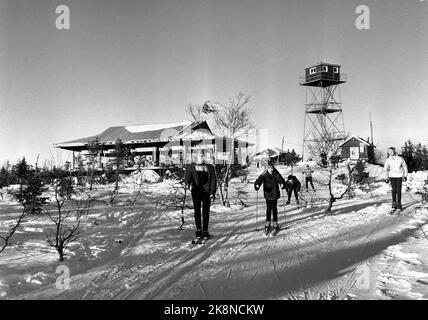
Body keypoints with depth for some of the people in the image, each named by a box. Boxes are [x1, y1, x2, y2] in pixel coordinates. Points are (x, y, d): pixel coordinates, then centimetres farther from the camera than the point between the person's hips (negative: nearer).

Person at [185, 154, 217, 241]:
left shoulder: (210, 167, 2)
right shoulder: (191, 167, 2)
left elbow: (213, 181, 3)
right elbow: (188, 177, -11)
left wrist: (212, 193, -5)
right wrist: (187, 183, -34)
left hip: (206, 192, 0)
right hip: (195, 192, 0)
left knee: (205, 211, -2)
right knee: (197, 211, 1)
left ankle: (205, 231, 8)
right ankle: (198, 230, 13)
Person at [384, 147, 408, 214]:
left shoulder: (400, 159, -13)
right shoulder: (388, 160, -7)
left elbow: (405, 166, 1)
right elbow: (386, 169, 2)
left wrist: (405, 175, 4)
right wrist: (387, 178, -3)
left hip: (399, 176, -2)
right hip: (392, 176, 2)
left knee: (398, 190, -3)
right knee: (393, 190, 4)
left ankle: (399, 206, 6)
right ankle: (394, 206, 10)